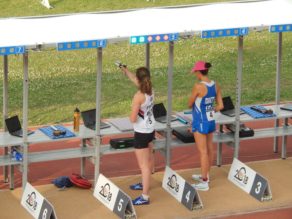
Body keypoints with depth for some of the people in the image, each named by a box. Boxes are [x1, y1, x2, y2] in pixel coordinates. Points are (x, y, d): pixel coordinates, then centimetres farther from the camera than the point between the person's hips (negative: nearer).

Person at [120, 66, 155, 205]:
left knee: (144, 165, -4)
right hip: (150, 130, 8)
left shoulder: (138, 97, -25)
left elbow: (133, 119, -24)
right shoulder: (150, 91, -3)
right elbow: (137, 82, 20)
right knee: (148, 160, 25)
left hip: (141, 133, -8)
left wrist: (131, 115, -1)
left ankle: (145, 197, 0)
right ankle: (145, 184, 46)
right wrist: (126, 71, 31)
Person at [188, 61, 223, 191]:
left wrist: (194, 106, 13)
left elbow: (190, 104, -8)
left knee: (203, 152, -1)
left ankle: (204, 183, 5)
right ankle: (205, 176, 36)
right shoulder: (215, 85, 0)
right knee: (209, 149, 19)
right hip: (211, 120, 8)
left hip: (200, 122, -8)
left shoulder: (198, 86, -21)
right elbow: (220, 106, 3)